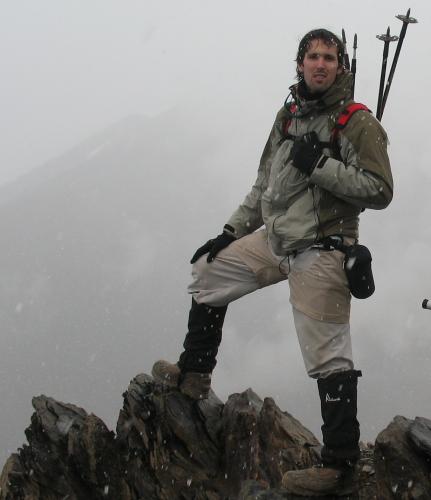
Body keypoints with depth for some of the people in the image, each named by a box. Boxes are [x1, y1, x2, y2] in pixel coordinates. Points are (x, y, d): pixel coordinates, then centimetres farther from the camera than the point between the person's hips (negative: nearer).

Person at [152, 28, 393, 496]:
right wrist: (230, 232, 18)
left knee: (328, 356, -9)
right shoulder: (288, 115, 12)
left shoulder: (358, 123, -10)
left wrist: (320, 164, -22)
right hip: (275, 239, 8)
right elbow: (264, 184, 21)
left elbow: (380, 191, -17)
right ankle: (193, 375, 33)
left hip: (320, 252, -8)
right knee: (208, 270, 20)